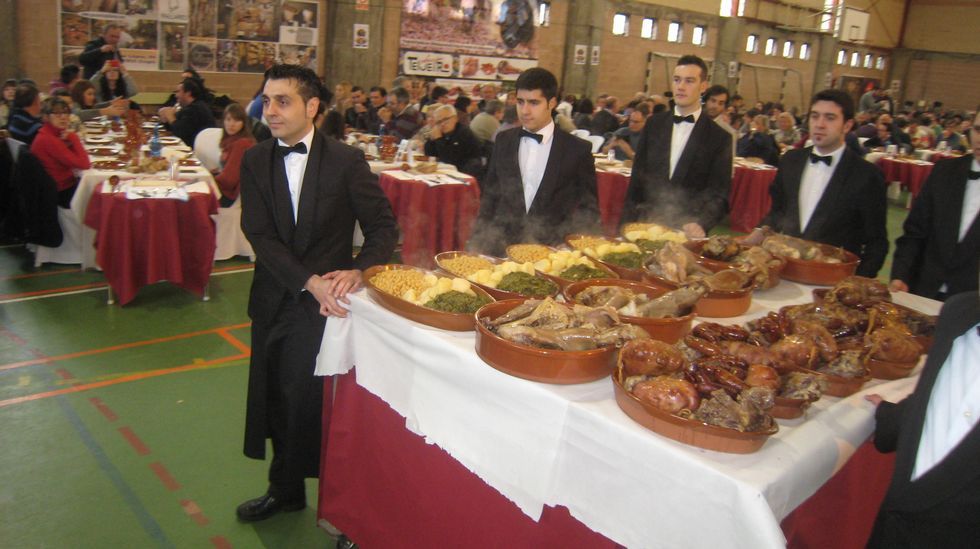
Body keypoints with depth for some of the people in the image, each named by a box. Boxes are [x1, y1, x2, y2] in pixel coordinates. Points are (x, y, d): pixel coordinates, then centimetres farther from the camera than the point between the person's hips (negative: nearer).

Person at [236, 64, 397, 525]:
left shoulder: (346, 161, -9)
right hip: (275, 299, 4)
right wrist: (308, 281, -21)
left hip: (328, 299, -4)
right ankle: (286, 490, 36)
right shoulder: (255, 161, 0)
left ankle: (287, 487, 29)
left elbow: (384, 226, -6)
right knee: (276, 398, 15)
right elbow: (261, 236, -8)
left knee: (303, 398, 4)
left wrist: (357, 270, -24)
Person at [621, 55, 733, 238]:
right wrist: (628, 223, 3)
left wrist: (702, 224, -24)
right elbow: (637, 177, 9)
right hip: (645, 225, 3)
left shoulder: (719, 137, -4)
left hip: (687, 230, -2)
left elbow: (719, 195, -6)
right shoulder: (654, 124, 6)